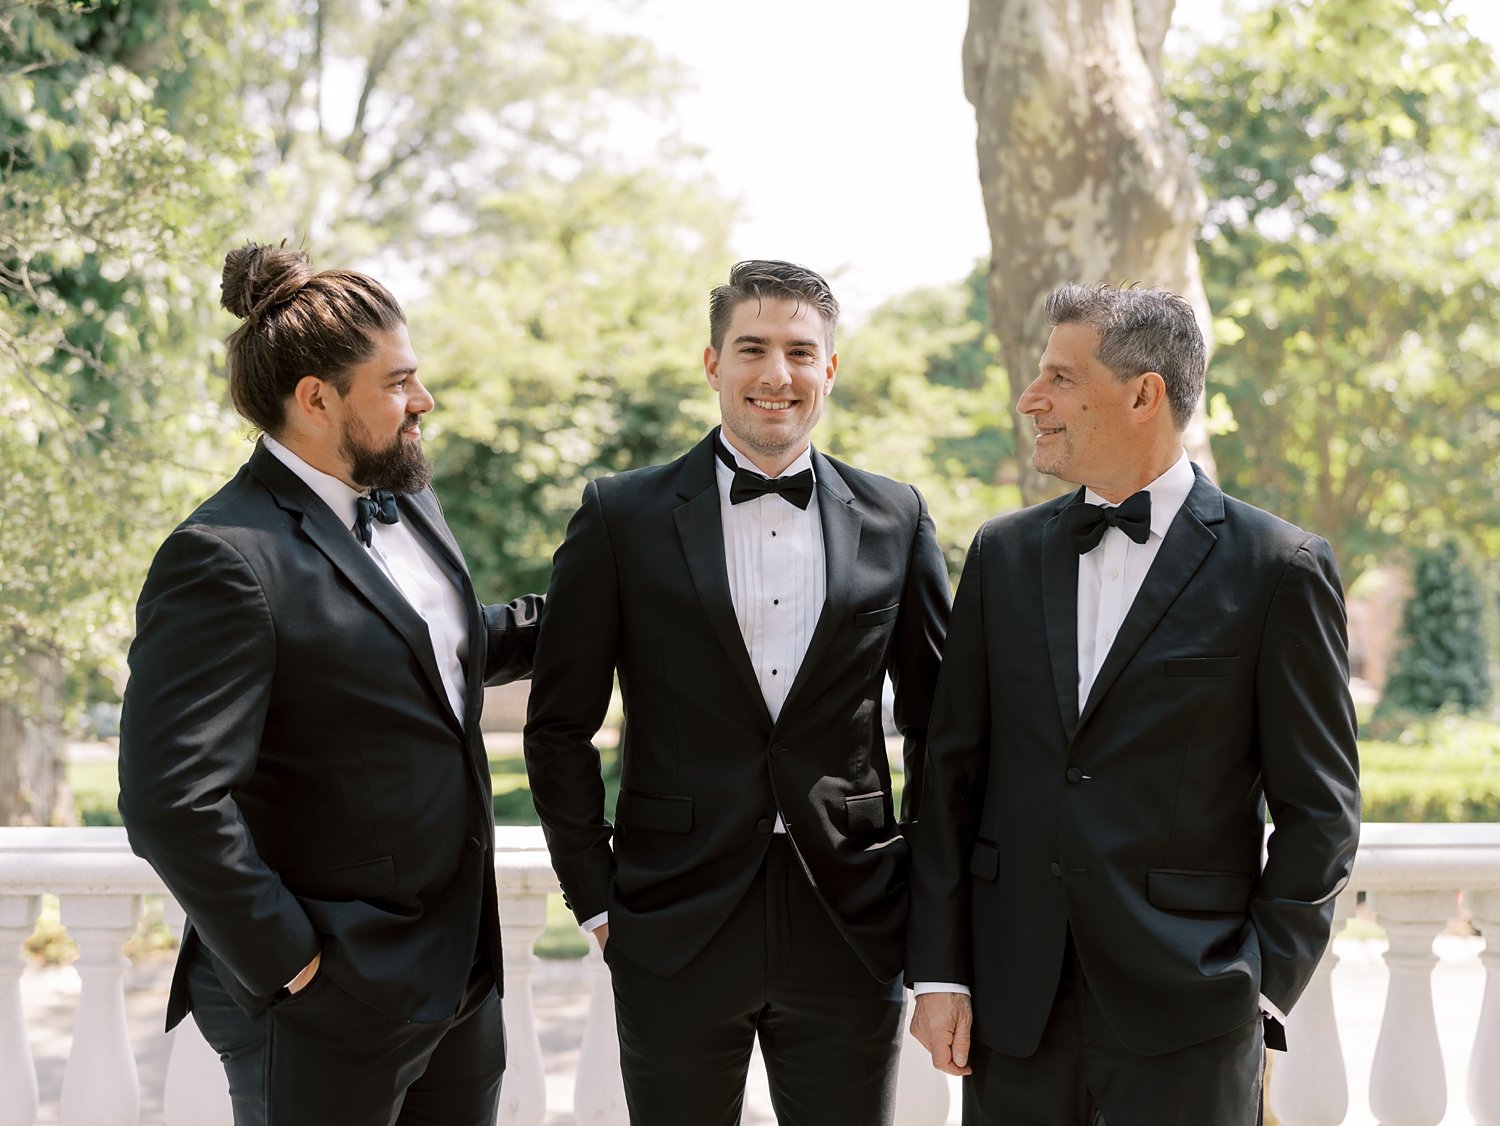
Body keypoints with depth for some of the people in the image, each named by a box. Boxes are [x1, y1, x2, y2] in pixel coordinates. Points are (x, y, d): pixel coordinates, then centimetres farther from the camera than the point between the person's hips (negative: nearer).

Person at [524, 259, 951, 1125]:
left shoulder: (895, 520, 5)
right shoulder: (622, 518, 0)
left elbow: (937, 723, 11)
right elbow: (560, 727, 3)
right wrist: (597, 900, -1)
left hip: (849, 929, 1)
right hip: (676, 932, -1)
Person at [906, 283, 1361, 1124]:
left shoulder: (1279, 570, -3)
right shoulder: (1004, 554, 9)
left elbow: (1318, 809, -2)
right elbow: (955, 771, 8)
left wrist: (1265, 989, -8)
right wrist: (939, 971, 3)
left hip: (1185, 1018, -3)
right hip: (1013, 1003, 4)